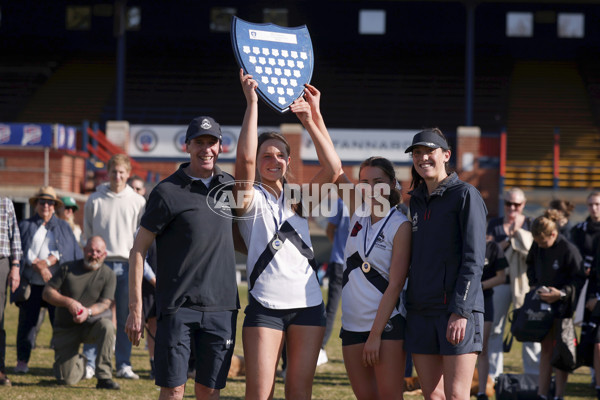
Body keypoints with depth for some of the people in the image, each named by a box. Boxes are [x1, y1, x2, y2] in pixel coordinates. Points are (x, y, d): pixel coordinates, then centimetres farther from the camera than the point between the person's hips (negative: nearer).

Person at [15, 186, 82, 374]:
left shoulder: (63, 227, 17)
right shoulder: (25, 226, 15)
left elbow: (67, 251, 4)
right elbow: (21, 251, 3)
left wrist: (48, 261, -12)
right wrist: (38, 266, -11)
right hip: (31, 281, 0)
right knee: (27, 321, -2)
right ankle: (22, 361, 3)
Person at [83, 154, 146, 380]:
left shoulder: (138, 202, 5)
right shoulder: (95, 200, 4)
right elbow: (88, 233, 10)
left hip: (127, 265, 1)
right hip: (101, 263, -1)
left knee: (126, 317, 3)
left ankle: (124, 365, 9)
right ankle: (89, 363, 0)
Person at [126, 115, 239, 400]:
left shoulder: (229, 186, 10)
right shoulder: (168, 192, -4)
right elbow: (138, 251, -3)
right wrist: (136, 309, -7)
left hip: (222, 305, 4)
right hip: (178, 307, -4)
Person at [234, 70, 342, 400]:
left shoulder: (297, 197, 14)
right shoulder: (250, 198, 3)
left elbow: (332, 168, -1)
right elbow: (245, 157, -15)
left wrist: (312, 120, -7)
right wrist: (252, 103, -14)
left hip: (308, 304, 4)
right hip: (265, 305, -4)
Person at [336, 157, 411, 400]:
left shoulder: (401, 227, -9)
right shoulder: (358, 212, 7)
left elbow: (395, 285, -13)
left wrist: (375, 334, -17)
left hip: (387, 323, -6)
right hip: (352, 323, 6)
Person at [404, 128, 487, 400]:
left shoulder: (465, 195, -3)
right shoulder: (416, 200, 17)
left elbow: (474, 259, -10)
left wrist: (460, 311, -18)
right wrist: (407, 308, 12)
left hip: (458, 311, -6)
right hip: (420, 311, 7)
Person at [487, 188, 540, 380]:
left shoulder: (530, 225, 5)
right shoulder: (494, 224, 7)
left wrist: (519, 232, -12)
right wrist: (508, 239, -12)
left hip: (523, 280, -1)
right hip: (500, 280, 1)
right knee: (494, 327, 1)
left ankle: (534, 374, 5)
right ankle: (493, 374, 8)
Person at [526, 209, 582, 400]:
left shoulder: (569, 250, -19)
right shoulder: (537, 247, -1)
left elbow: (579, 279, -13)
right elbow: (531, 265, 19)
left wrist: (561, 293, -23)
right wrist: (534, 284, 5)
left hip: (563, 305, -6)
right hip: (543, 303, 6)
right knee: (546, 349, 9)